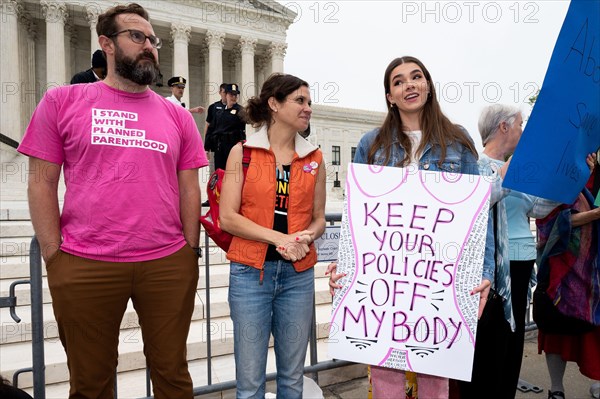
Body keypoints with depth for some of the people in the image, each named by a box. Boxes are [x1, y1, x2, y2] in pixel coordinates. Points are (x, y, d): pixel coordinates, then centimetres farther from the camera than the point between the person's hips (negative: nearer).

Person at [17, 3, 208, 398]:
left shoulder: (177, 116, 9)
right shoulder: (62, 101, 4)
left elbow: (189, 189, 9)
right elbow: (42, 183, 2)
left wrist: (191, 254, 3)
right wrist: (54, 256, -4)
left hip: (168, 265, 2)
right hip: (84, 267, -1)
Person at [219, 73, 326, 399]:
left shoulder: (314, 158, 8)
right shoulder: (243, 152, 0)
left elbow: (319, 218, 13)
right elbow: (228, 218, -6)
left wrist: (306, 237, -9)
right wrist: (279, 238, -15)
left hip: (298, 274, 3)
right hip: (251, 272, -2)